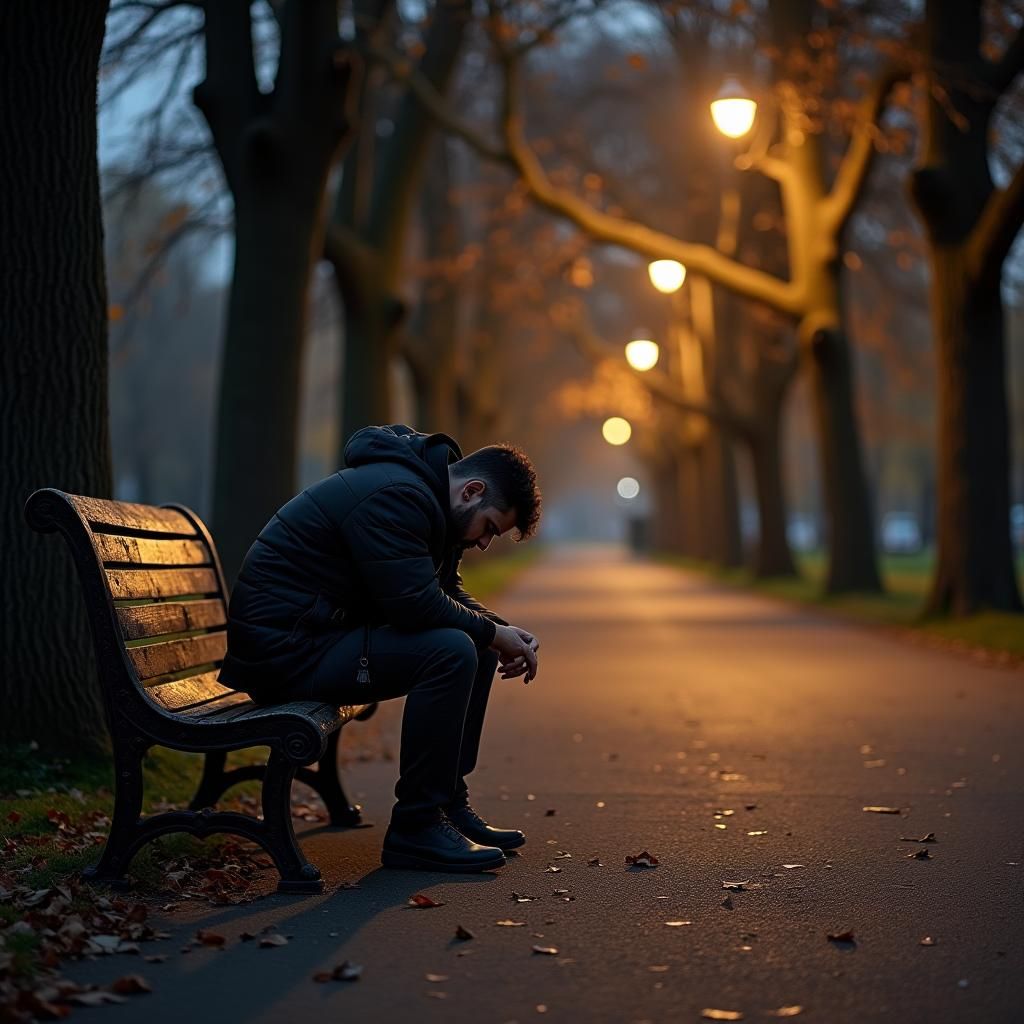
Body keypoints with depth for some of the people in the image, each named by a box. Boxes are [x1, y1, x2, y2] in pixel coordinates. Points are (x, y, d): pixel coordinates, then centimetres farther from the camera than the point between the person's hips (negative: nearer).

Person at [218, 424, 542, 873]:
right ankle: (415, 828, -16)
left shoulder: (425, 495, 13)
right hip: (284, 649, -11)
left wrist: (502, 633, 2)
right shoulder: (395, 496, -20)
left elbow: (447, 593, 20)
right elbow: (417, 605, -27)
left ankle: (449, 802, 14)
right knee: (451, 651, -26)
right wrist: (494, 633, -13)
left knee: (477, 647, 10)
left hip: (323, 631, 11)